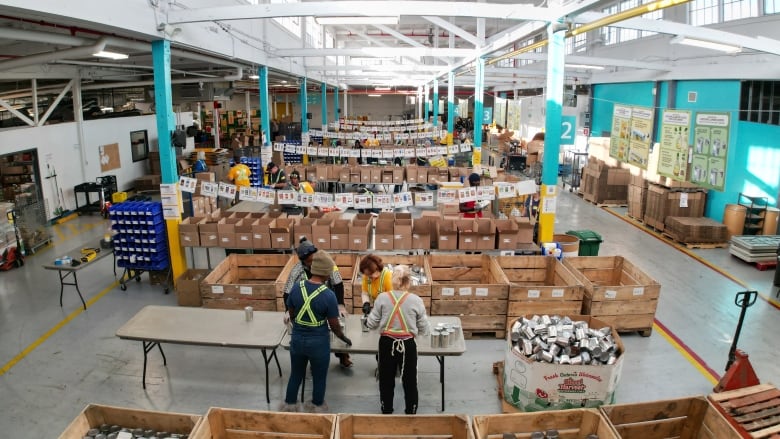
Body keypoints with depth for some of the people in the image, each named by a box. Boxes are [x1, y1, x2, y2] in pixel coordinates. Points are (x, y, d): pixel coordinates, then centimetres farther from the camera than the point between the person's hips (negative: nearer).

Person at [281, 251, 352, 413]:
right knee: (319, 377, 19)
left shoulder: (296, 288, -9)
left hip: (297, 339, 4)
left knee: (296, 375, 24)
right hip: (318, 342, -3)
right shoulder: (328, 295, -21)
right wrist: (344, 338, 7)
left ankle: (289, 405, 39)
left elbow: (291, 315, 6)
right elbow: (334, 325, -12)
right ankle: (317, 407, 36)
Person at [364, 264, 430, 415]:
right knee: (409, 381, 17)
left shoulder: (382, 298, -8)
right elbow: (424, 329, -1)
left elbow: (371, 323, 0)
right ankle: (411, 413, 31)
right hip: (408, 345, -1)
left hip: (387, 344, 1)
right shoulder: (416, 300, -10)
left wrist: (366, 321, 23)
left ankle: (386, 412, 36)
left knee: (386, 381, 20)